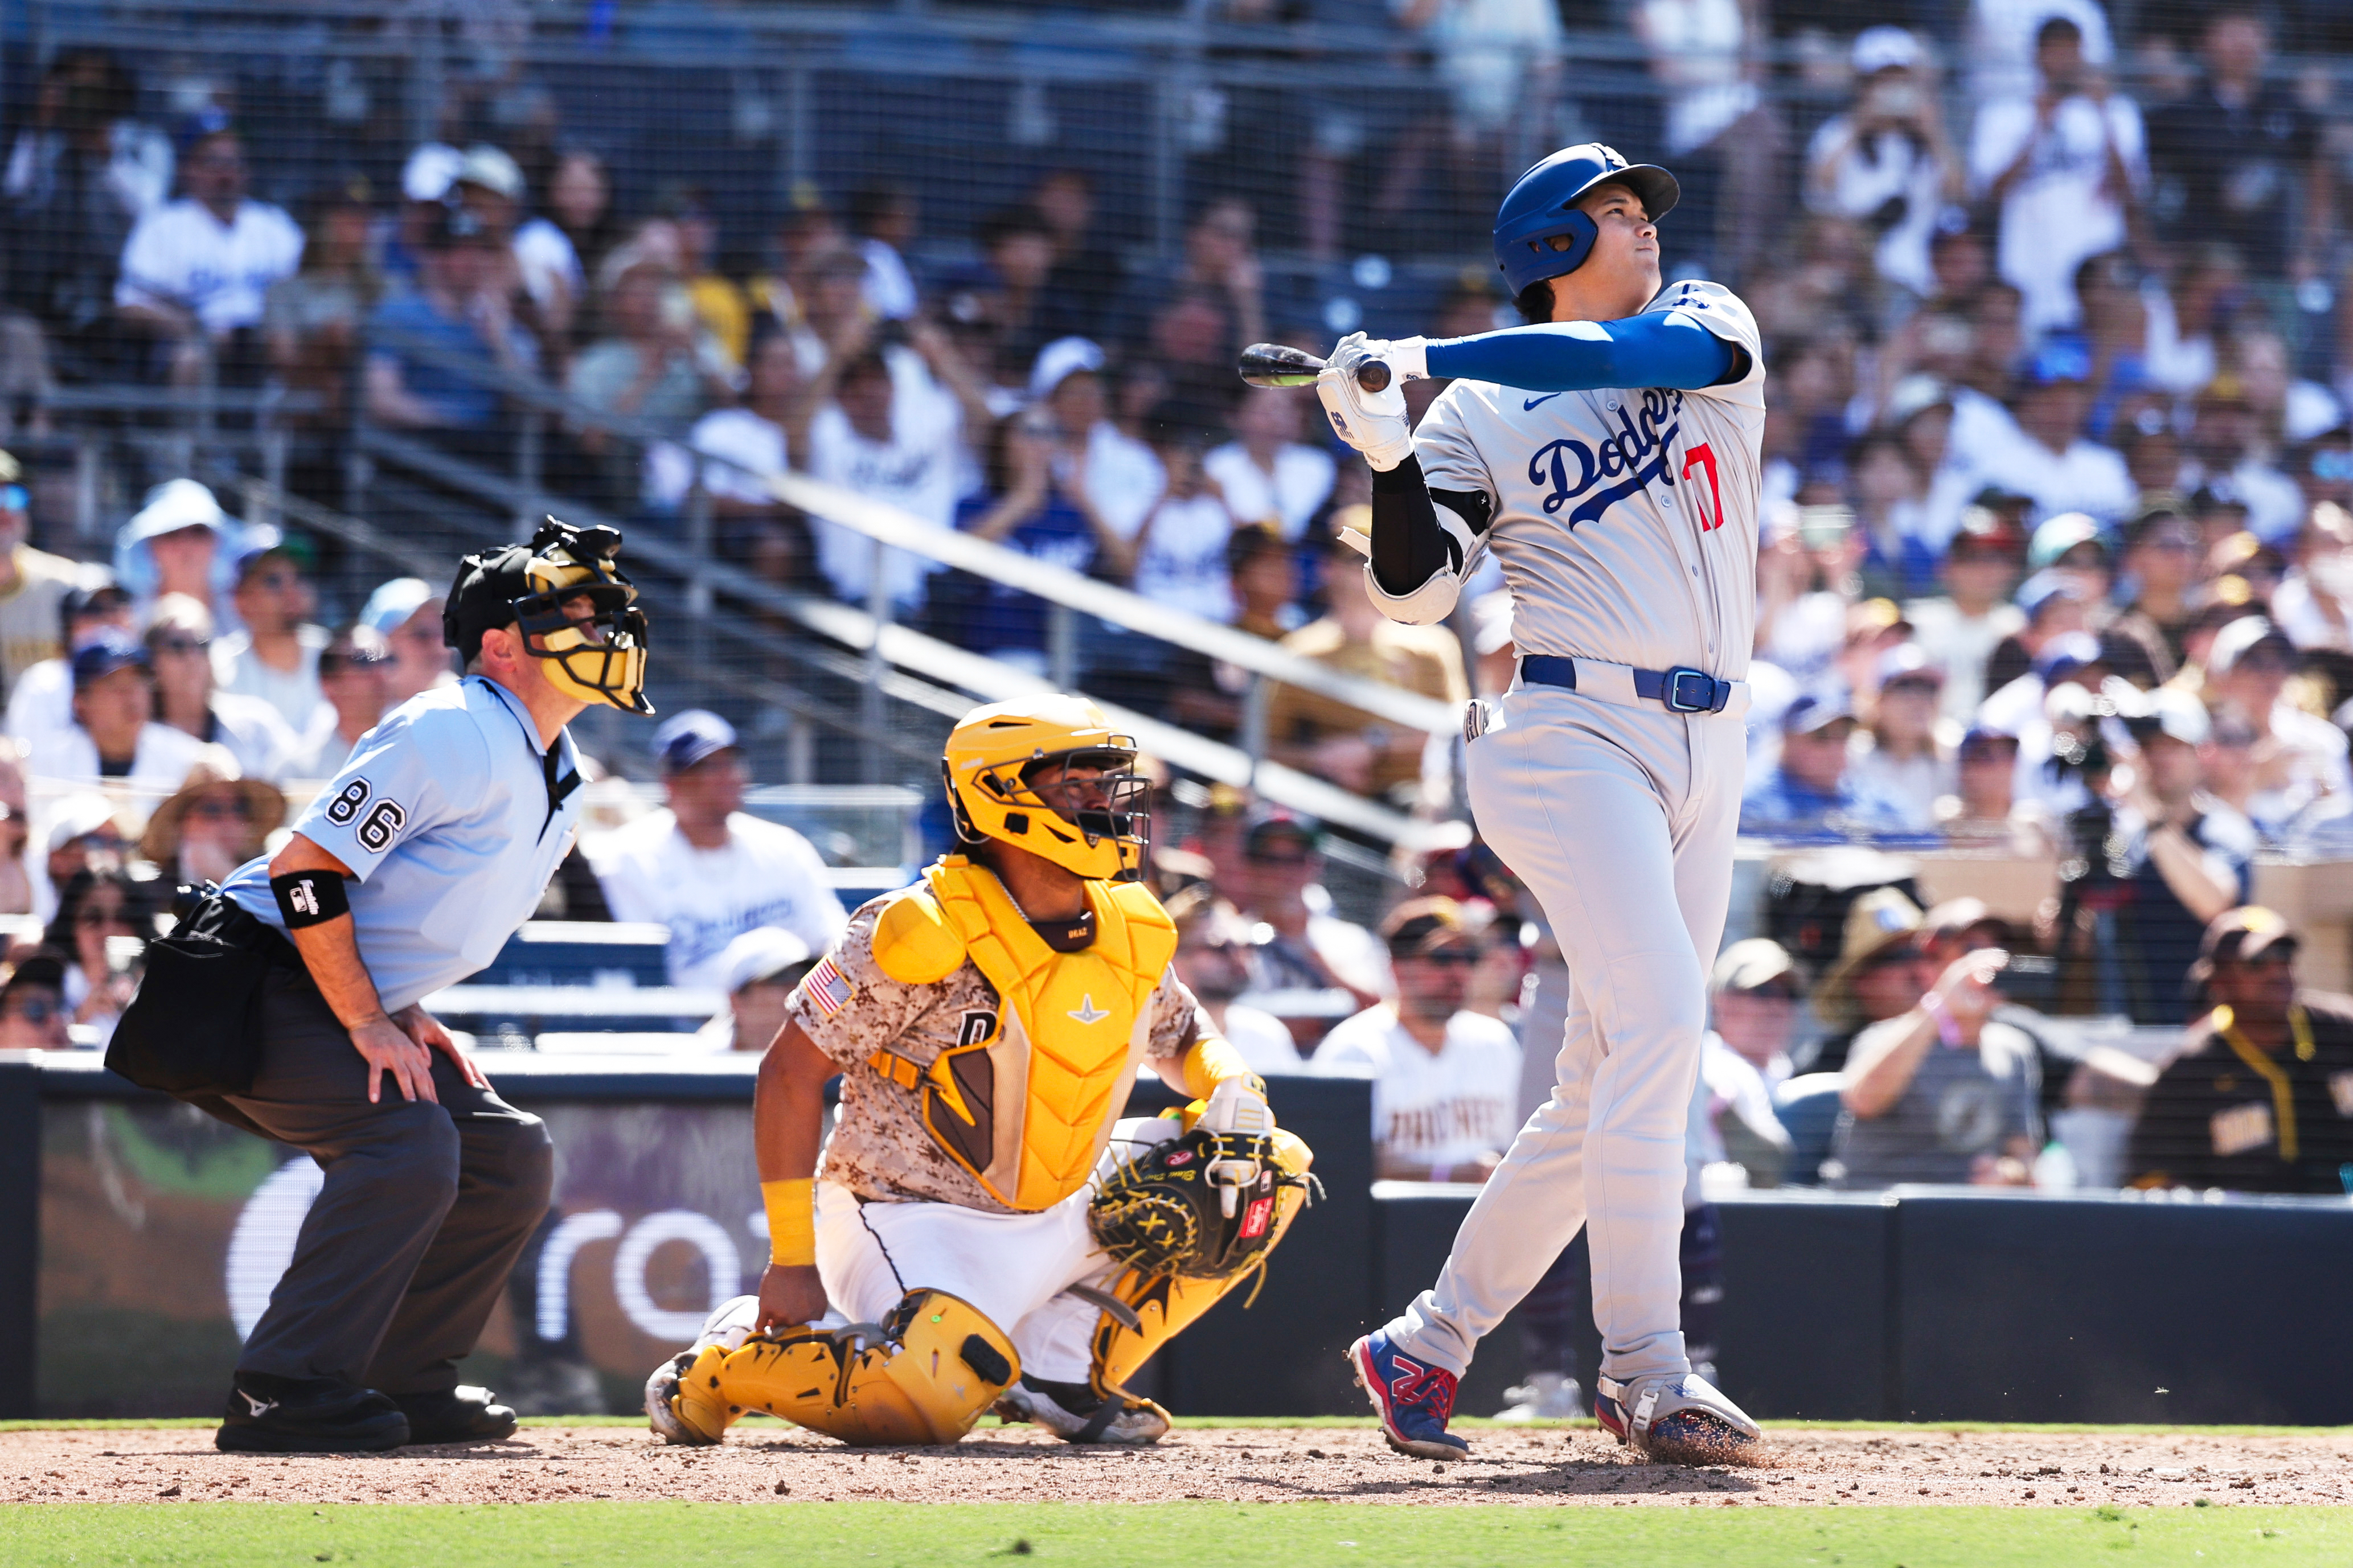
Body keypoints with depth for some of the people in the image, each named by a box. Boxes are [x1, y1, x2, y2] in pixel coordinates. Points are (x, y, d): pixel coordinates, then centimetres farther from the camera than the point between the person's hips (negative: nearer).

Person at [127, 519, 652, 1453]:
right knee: (409, 1144, -27)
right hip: (258, 983, -10)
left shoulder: (559, 778, 10)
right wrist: (369, 1024, -22)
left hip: (364, 1006, 10)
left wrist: (410, 1010, 7)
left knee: (509, 1155, 3)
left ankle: (404, 1380, 8)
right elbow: (307, 866, -24)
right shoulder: (457, 736, -20)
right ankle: (284, 1393, -27)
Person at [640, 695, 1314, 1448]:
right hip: (915, 1221, -7)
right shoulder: (920, 934, -19)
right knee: (933, 1402, -34)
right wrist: (793, 1263, -19)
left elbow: (1189, 1041, 21)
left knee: (1270, 1172, 0)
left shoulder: (1129, 934, 2)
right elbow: (789, 1076, -16)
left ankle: (1063, 1371, 1)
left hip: (1053, 1220, 7)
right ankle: (731, 1362, -3)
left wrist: (1235, 1096, -6)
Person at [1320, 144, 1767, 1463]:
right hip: (1573, 735, -5)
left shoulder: (1707, 322, 14)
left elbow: (1634, 355, -10)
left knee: (1607, 1094, 6)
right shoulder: (1484, 415, 6)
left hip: (1707, 756, 5)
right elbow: (1416, 589, -5)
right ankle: (1648, 1375, -26)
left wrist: (1434, 359, -16)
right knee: (1657, 1020, -23)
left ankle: (1429, 1347, 18)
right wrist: (1388, 451, -19)